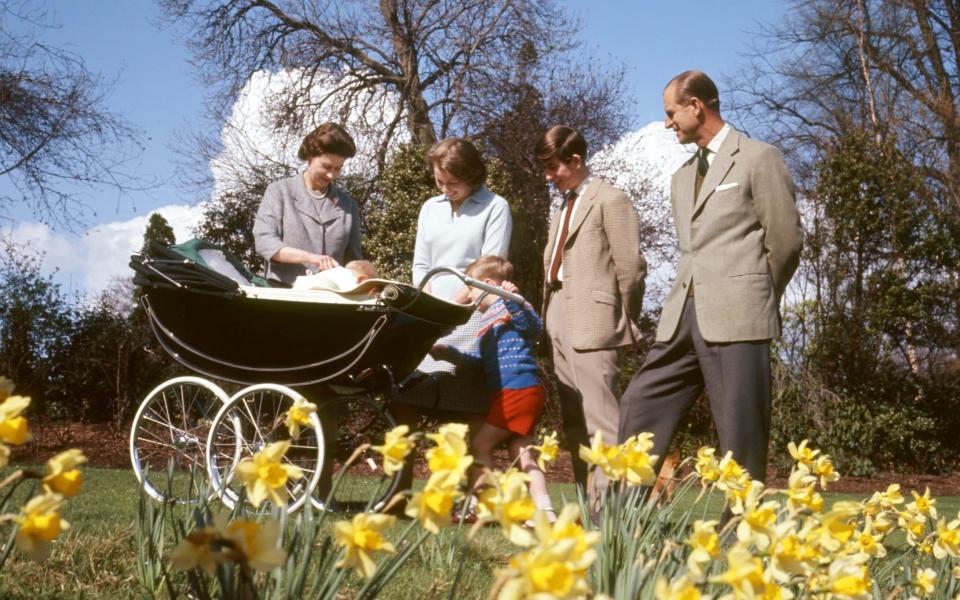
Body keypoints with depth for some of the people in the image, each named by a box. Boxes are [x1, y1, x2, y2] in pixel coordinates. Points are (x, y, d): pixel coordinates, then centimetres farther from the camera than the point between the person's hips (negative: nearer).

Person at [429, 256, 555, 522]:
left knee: (480, 444, -7)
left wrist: (515, 300, -35)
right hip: (515, 393, 10)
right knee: (521, 454, 6)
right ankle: (544, 511, 3)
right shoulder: (489, 318, 23)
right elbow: (480, 361, 26)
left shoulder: (507, 305, -4)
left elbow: (534, 328, -22)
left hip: (517, 389, -10)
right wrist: (450, 353, 20)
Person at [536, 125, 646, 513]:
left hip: (593, 324, -9)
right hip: (560, 324, 9)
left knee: (601, 419, -13)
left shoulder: (610, 200, -4)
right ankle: (589, 506, 15)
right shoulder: (563, 207, 22)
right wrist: (550, 318, 11)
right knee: (574, 423, 9)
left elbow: (631, 267, -8)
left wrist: (625, 322, -2)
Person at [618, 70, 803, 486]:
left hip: (736, 317, -7)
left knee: (740, 436, -4)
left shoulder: (758, 158, 1)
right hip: (684, 315, 7)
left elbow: (785, 239, 0)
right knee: (638, 412, 4)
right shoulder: (683, 176, 23)